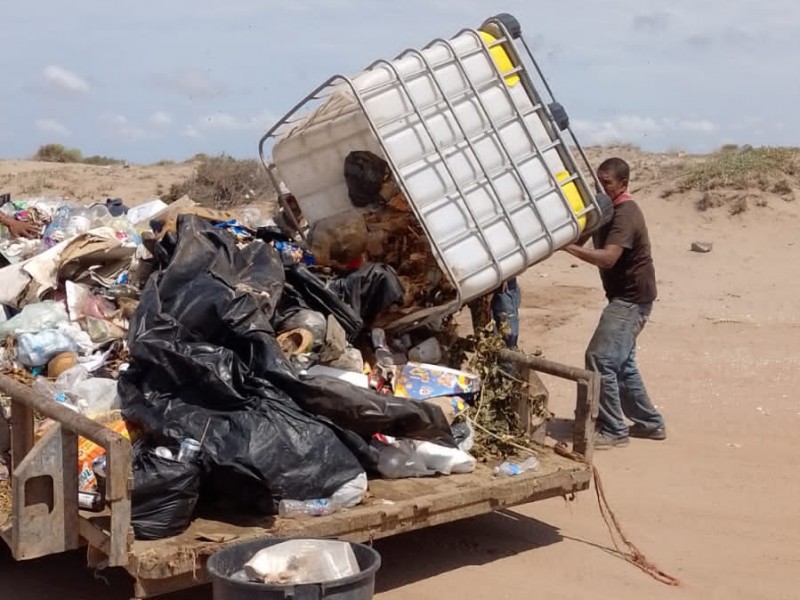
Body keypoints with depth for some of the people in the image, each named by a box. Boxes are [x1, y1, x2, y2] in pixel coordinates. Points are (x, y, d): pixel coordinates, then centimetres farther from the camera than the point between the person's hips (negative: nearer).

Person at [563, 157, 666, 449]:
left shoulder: (625, 214, -21)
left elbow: (607, 257, -32)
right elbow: (582, 237, 11)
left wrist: (566, 246, -36)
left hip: (632, 299, -10)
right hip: (623, 296, 10)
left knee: (600, 359, -13)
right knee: (621, 363, 17)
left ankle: (613, 431, -5)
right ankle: (650, 422, 28)